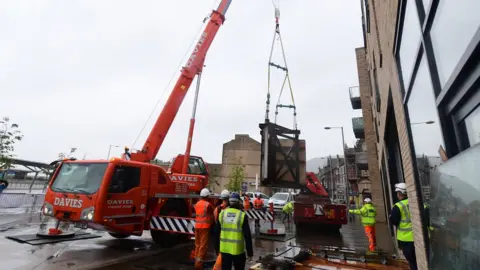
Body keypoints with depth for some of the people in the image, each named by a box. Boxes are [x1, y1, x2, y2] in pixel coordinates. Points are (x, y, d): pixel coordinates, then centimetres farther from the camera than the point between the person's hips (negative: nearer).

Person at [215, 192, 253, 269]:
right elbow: (247, 235, -10)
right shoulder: (242, 215, -11)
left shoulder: (222, 213, -1)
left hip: (224, 249, 3)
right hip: (238, 250, -3)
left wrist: (217, 248, 16)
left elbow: (217, 233, 5)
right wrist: (250, 252, -1)